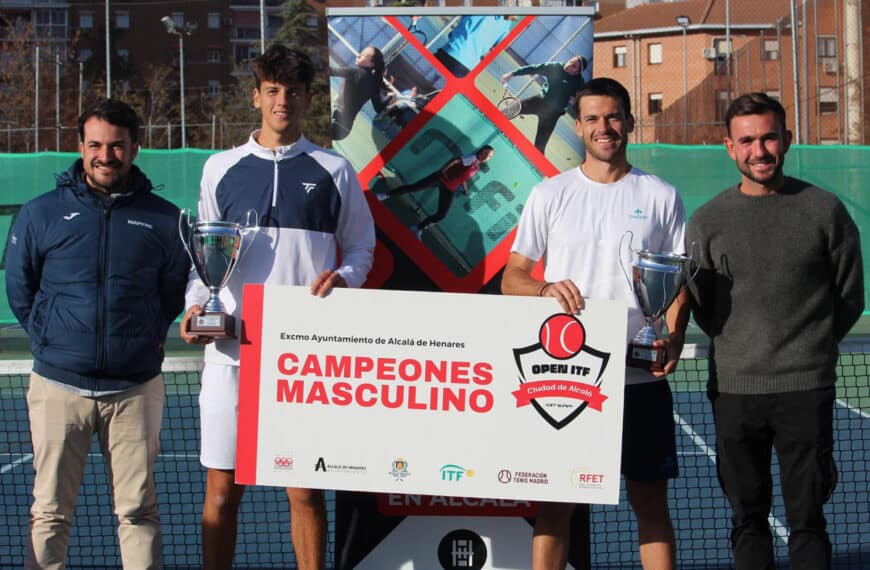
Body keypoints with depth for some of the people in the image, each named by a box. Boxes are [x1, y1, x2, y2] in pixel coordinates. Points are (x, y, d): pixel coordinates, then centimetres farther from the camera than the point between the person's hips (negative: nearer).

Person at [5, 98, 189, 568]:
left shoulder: (162, 219, 5)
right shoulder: (41, 214, 5)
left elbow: (177, 289, 16)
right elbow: (19, 289, 13)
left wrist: (148, 338, 9)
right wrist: (51, 338, 9)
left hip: (136, 388, 0)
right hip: (59, 384, 0)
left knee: (138, 509, 3)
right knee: (50, 511, 3)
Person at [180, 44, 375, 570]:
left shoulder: (334, 171, 8)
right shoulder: (221, 169, 11)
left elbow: (362, 247, 12)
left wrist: (342, 279, -9)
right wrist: (196, 305, -2)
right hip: (233, 346, 1)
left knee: (306, 488, 2)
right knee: (222, 487, 3)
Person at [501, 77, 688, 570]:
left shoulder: (661, 196, 7)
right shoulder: (550, 195, 6)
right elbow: (512, 278, 7)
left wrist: (674, 339, -11)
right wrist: (546, 289, -16)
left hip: (641, 376, 0)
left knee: (651, 500, 4)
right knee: (555, 502, 4)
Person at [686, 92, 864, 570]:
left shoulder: (824, 211, 1)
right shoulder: (707, 221, 5)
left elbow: (850, 298, 8)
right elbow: (700, 308, 11)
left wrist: (808, 348, 9)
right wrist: (740, 350, 4)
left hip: (806, 390, -2)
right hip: (733, 388, 2)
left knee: (806, 519, 2)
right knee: (748, 518, 9)